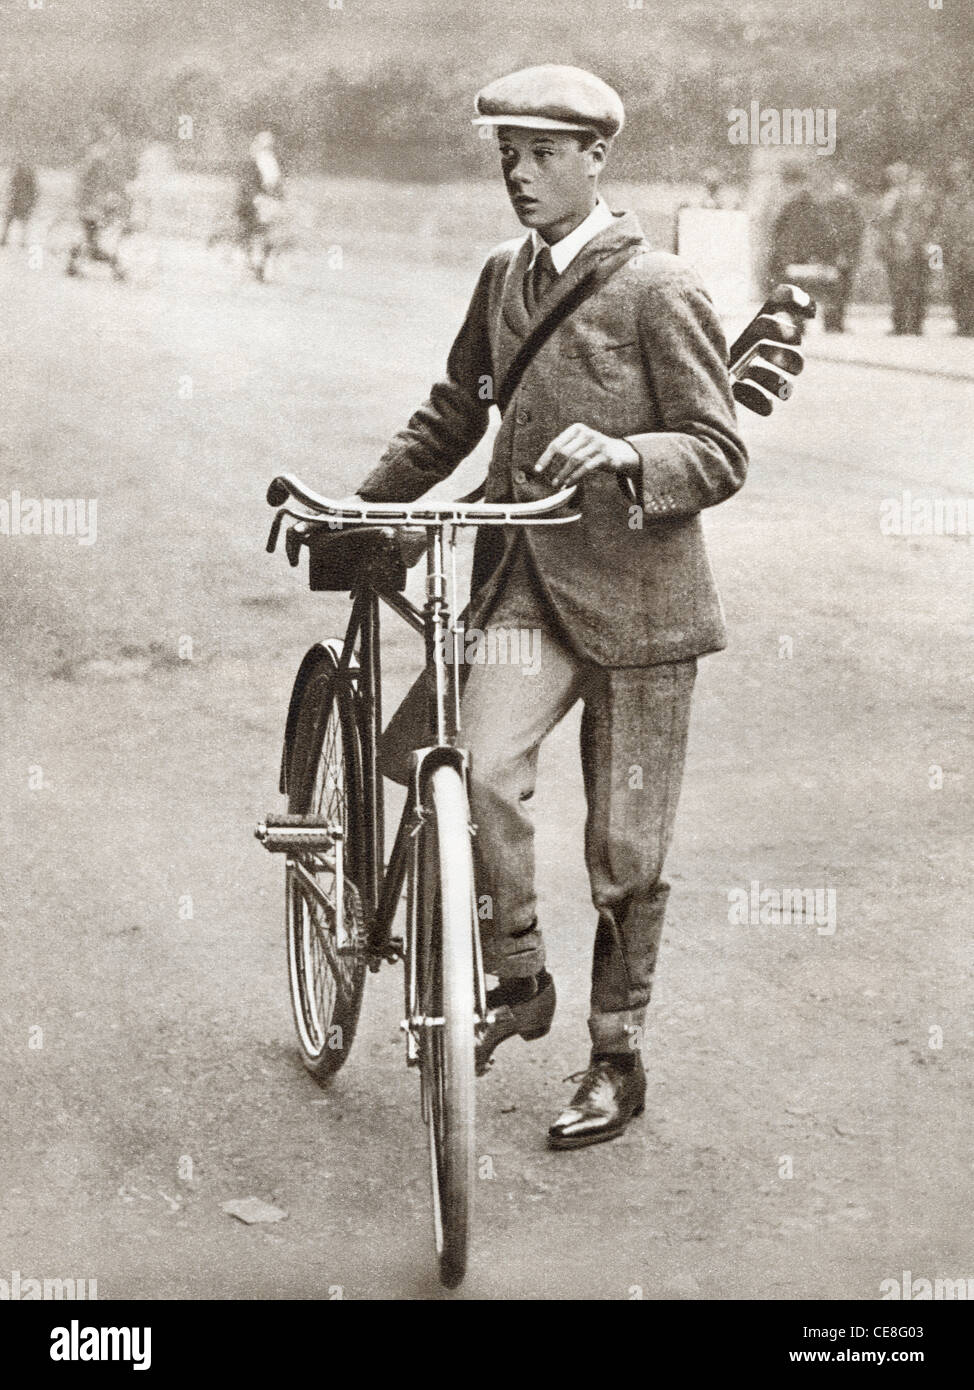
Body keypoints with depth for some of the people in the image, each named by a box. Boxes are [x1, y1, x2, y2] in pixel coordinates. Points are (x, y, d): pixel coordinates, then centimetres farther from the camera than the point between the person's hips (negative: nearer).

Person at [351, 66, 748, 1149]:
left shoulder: (658, 289, -7)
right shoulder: (504, 276, 11)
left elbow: (720, 454, -9)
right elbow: (453, 416, 24)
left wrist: (620, 453, -27)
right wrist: (361, 505, 19)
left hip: (632, 593, -4)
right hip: (522, 578, 4)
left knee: (623, 849, 4)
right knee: (474, 770, -20)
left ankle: (617, 1060, 22)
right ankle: (516, 981, 4)